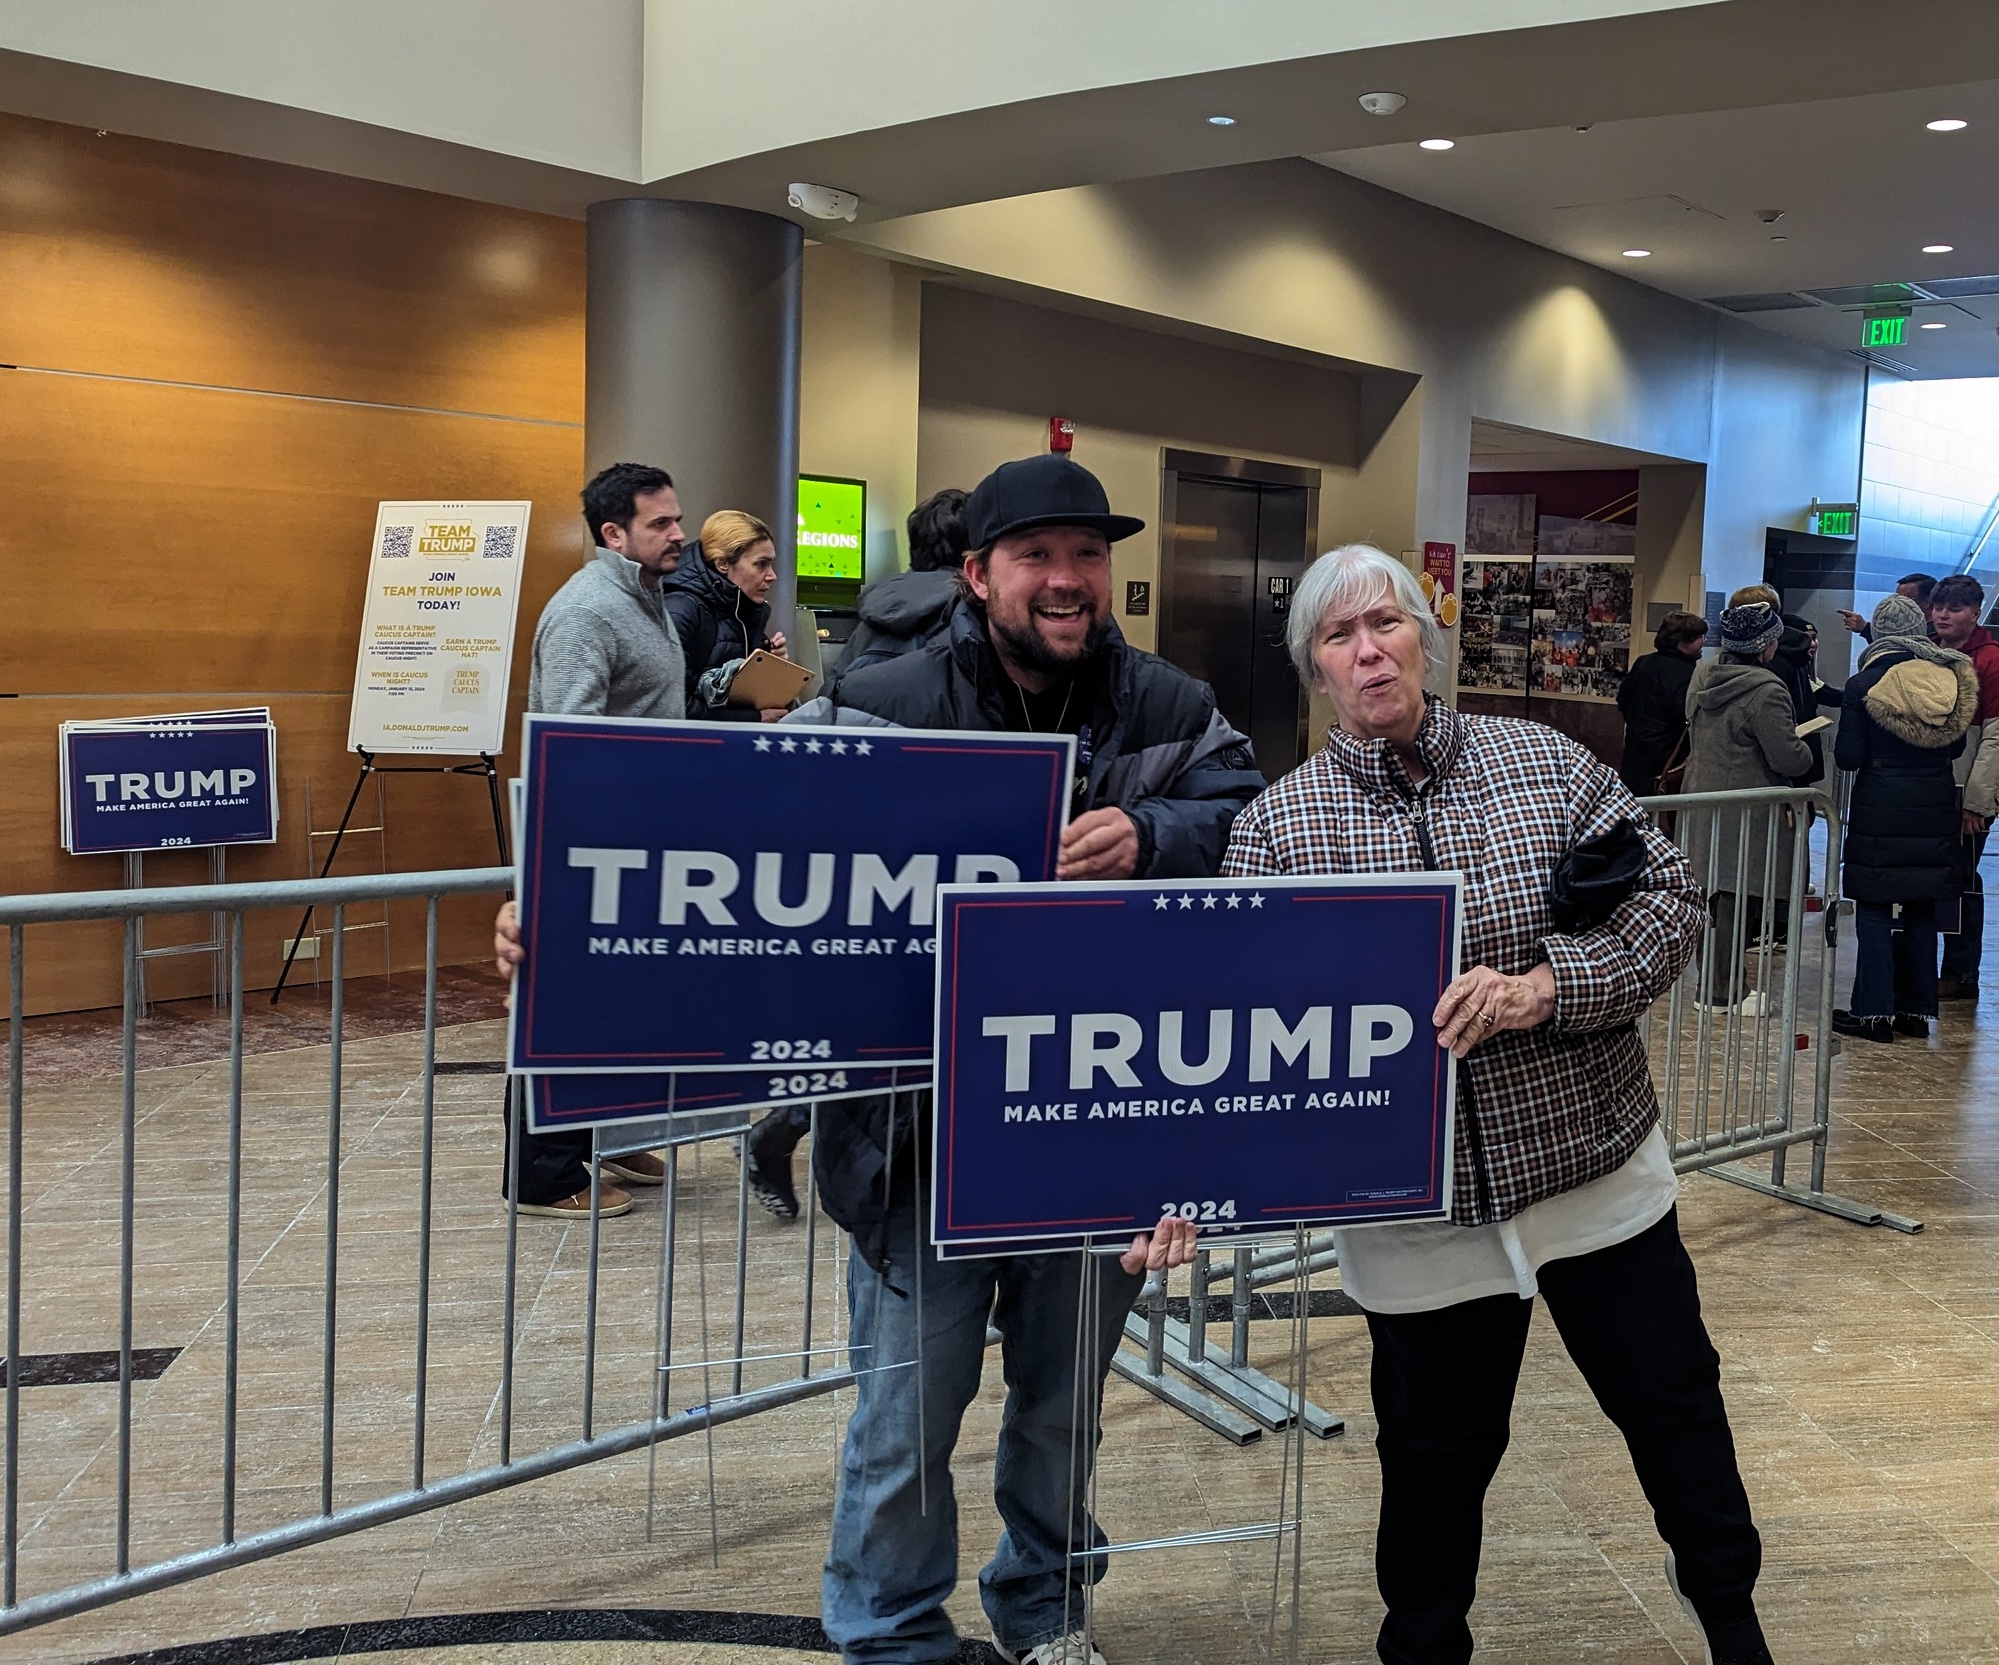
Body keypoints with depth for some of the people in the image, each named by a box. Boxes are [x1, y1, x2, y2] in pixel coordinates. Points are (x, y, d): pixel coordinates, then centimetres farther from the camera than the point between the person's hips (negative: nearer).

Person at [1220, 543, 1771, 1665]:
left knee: (1675, 1405, 18)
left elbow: (1672, 899, -4)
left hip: (1596, 1163, 1)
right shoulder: (1278, 825, -5)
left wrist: (1546, 987, -20)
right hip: (1417, 1203, -1)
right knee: (1436, 1454, 13)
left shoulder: (1542, 761, -3)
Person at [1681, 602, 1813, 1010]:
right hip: (1745, 813, -8)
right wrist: (1806, 750, 2)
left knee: (1711, 893, 14)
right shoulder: (1766, 690, -20)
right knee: (1736, 897, -1)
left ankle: (1711, 984, 23)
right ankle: (1725, 993, 5)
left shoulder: (1703, 676, 6)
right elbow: (1787, 758, -19)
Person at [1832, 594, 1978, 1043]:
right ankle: (1917, 1009, 15)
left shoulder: (1865, 683, -10)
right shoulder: (1949, 678, 1)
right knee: (1922, 909, 11)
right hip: (1936, 808, 4)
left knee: (1874, 909, 1)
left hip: (1881, 809, -4)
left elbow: (1848, 756, -11)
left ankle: (1873, 1011, 1)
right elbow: (1956, 744, 11)